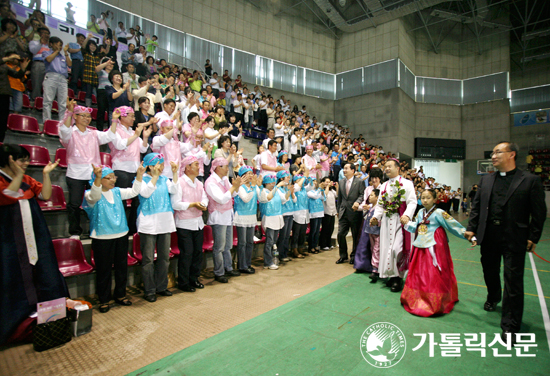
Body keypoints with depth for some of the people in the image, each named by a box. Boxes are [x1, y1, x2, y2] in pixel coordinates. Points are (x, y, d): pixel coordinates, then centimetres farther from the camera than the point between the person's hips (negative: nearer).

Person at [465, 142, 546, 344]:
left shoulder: (530, 180, -4)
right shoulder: (486, 180, 8)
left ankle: (510, 326, 13)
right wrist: (471, 228, 2)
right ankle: (493, 297, 49)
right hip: (489, 237, 4)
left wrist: (533, 237, -7)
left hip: (514, 239, -4)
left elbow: (539, 212, -4)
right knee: (490, 272, 20)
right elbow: (476, 205, 8)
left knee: (513, 281, 1)